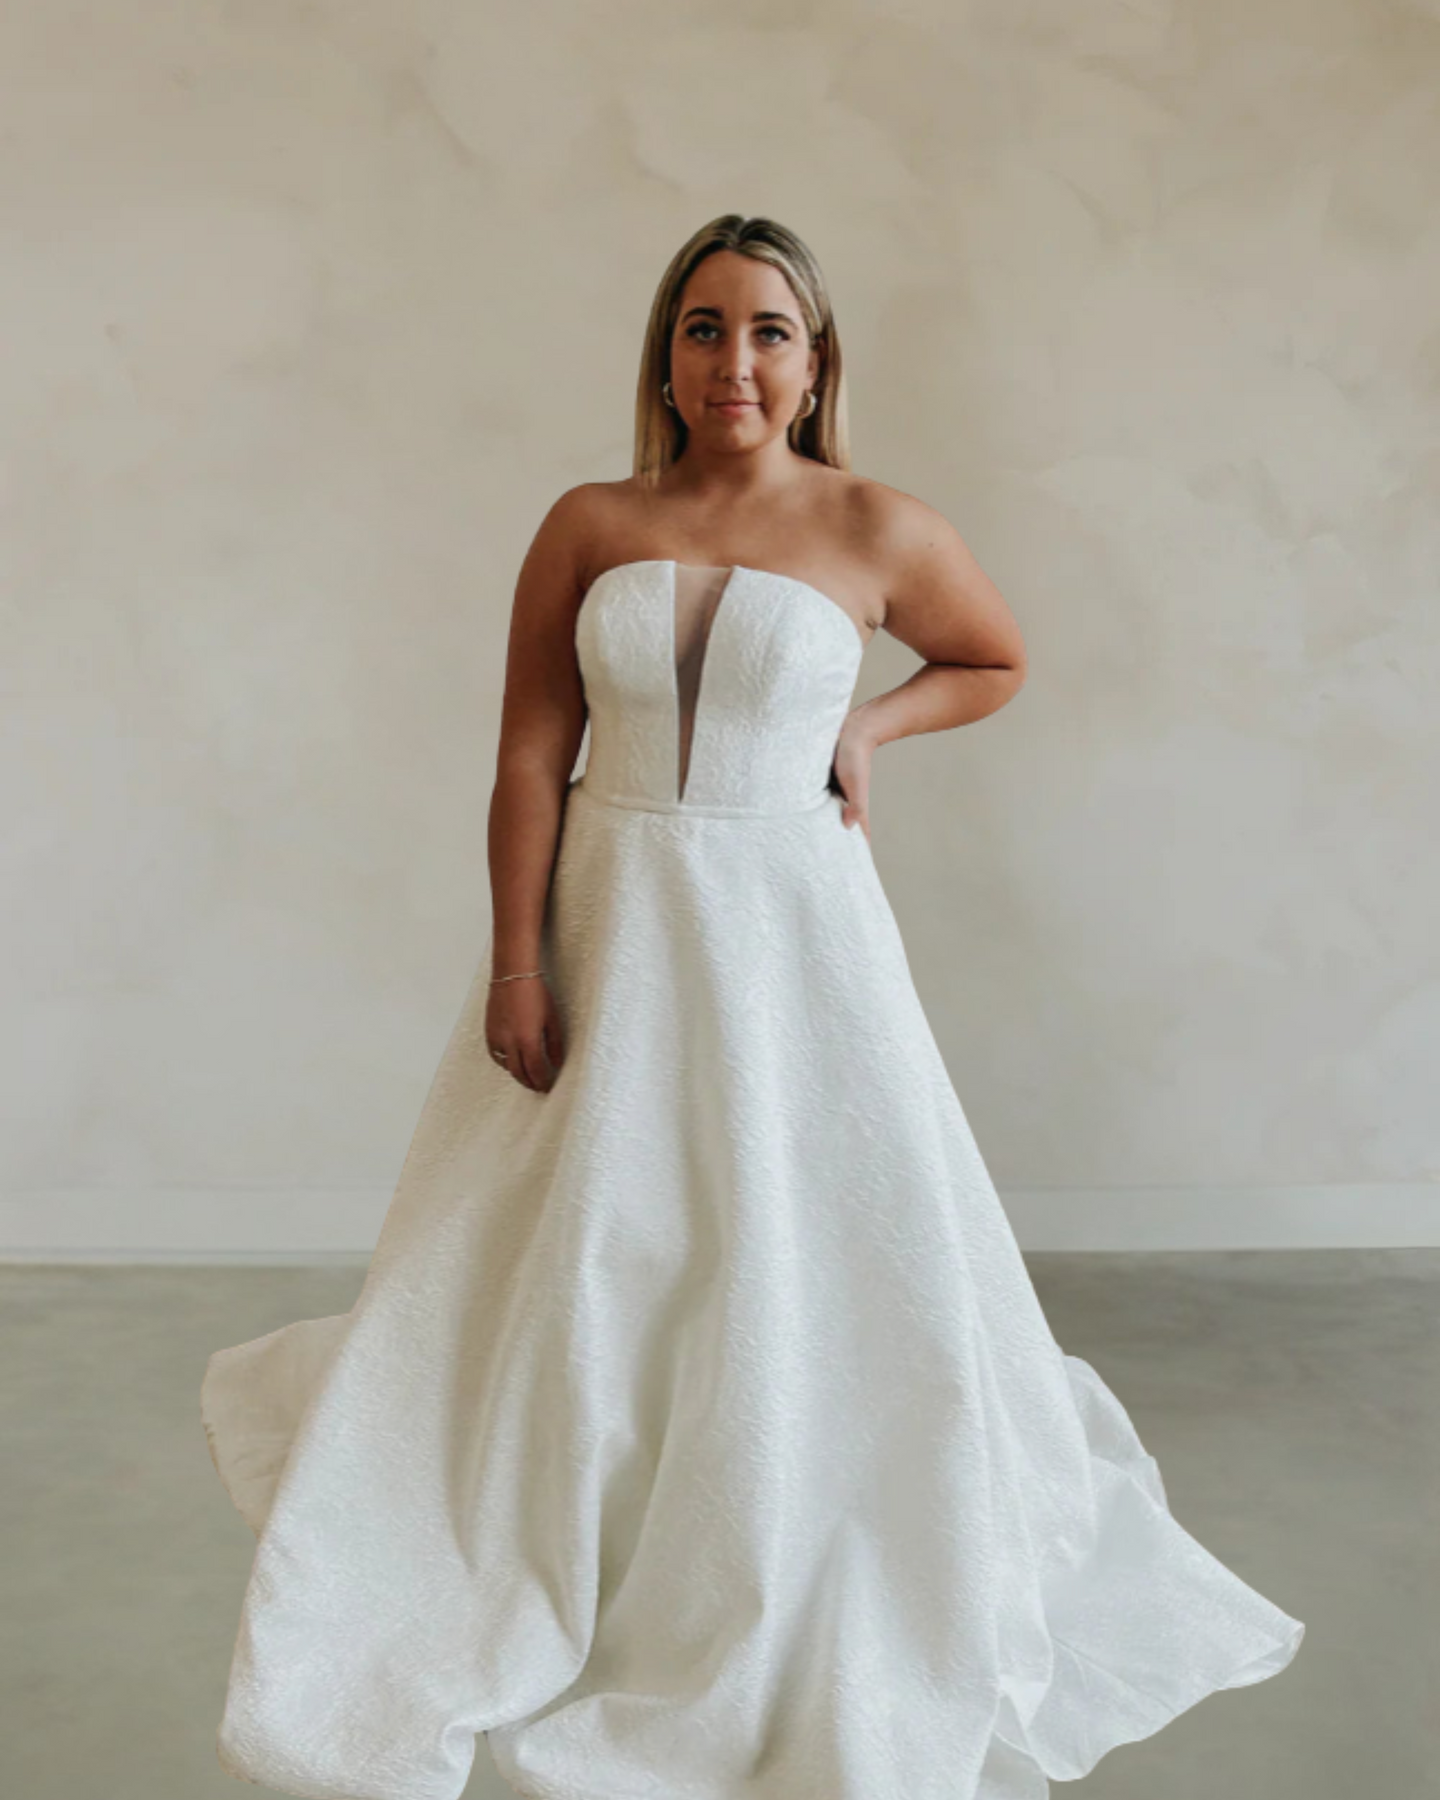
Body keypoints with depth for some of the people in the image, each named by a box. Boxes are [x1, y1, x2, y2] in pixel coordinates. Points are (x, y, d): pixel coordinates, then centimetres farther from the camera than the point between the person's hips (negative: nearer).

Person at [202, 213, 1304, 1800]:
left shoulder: (876, 530, 0)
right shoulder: (590, 526, 2)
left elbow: (995, 665, 17)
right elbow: (529, 761, -1)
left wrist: (866, 725, -1)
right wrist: (518, 968, -7)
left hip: (790, 930, -1)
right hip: (611, 930, 2)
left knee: (806, 1265, 7)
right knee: (576, 1268, 11)